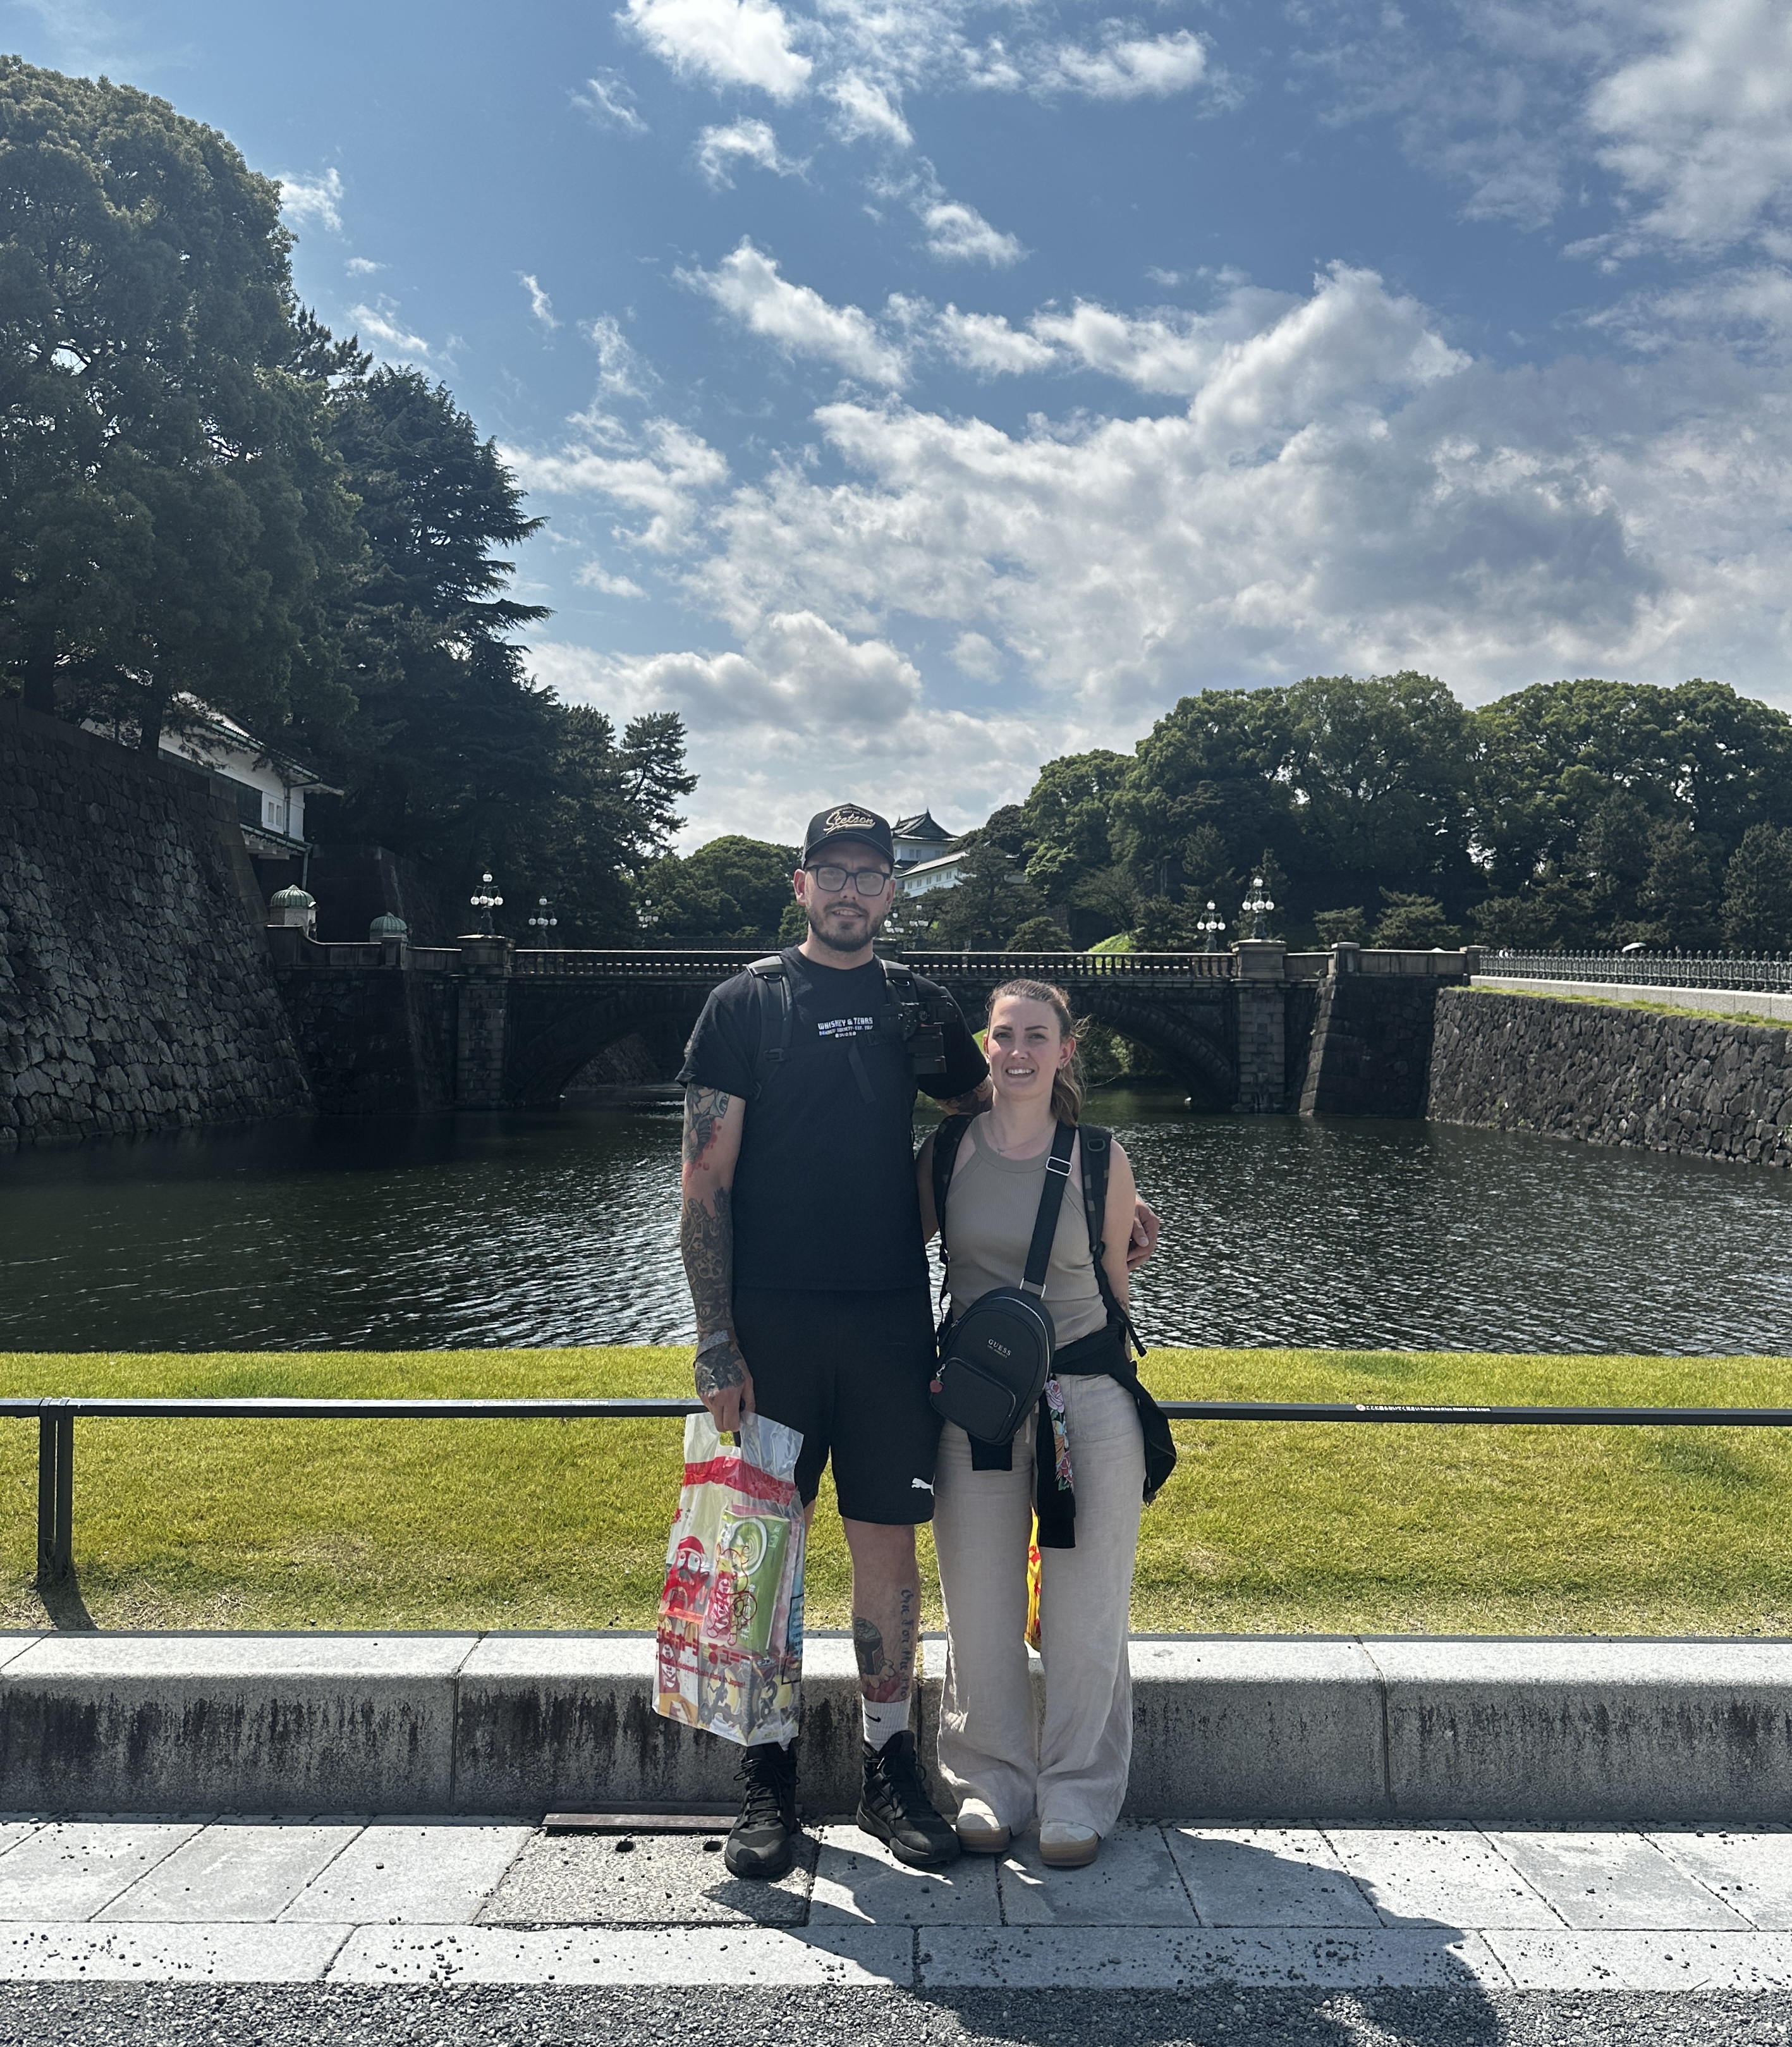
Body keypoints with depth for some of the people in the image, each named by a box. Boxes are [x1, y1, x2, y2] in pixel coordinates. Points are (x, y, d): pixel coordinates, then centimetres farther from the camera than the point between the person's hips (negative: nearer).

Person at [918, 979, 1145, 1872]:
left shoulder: (1099, 1157, -3)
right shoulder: (948, 1149, -1)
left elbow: (1111, 1280, 8)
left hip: (1087, 1399, -1)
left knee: (1084, 1615, 7)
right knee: (981, 1614, 10)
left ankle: (1077, 1797, 26)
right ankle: (991, 1785, 30)